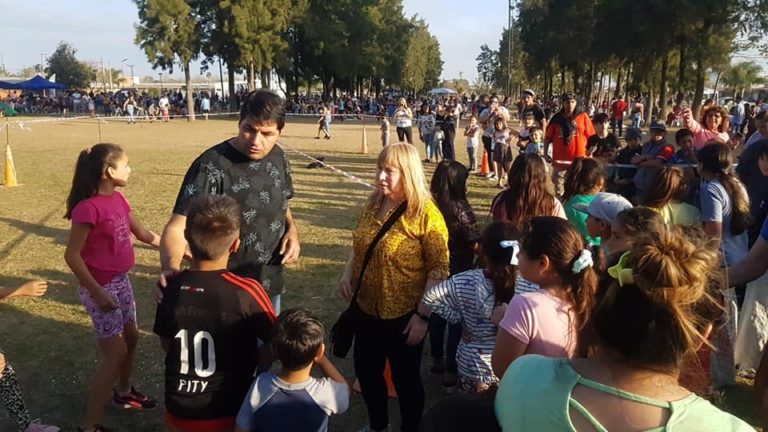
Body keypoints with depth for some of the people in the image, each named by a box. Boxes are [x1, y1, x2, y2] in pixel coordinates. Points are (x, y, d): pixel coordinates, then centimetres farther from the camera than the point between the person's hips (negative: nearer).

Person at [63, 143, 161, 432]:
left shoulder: (118, 200, 2)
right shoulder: (89, 208, -24)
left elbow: (143, 234, 14)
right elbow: (72, 255, -20)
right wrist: (97, 292, -20)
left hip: (121, 281, 9)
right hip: (101, 288, -8)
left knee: (131, 338, 21)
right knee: (115, 354, -2)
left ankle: (124, 392, 45)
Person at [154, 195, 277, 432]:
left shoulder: (169, 288, -13)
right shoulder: (247, 291, -25)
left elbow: (166, 345, 3)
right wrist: (254, 368, 8)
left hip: (179, 410, 3)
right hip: (228, 413, -3)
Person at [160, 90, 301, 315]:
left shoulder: (277, 157, -4)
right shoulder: (211, 166, -23)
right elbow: (178, 225, -26)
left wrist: (292, 229, -6)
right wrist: (171, 267, -44)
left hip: (270, 285, 6)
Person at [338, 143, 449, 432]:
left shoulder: (425, 213, -18)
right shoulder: (373, 205, 1)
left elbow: (439, 269, -17)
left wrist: (422, 315, -19)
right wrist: (348, 274, -1)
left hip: (404, 315, -6)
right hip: (367, 310, 6)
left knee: (405, 378, 13)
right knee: (365, 371, 21)